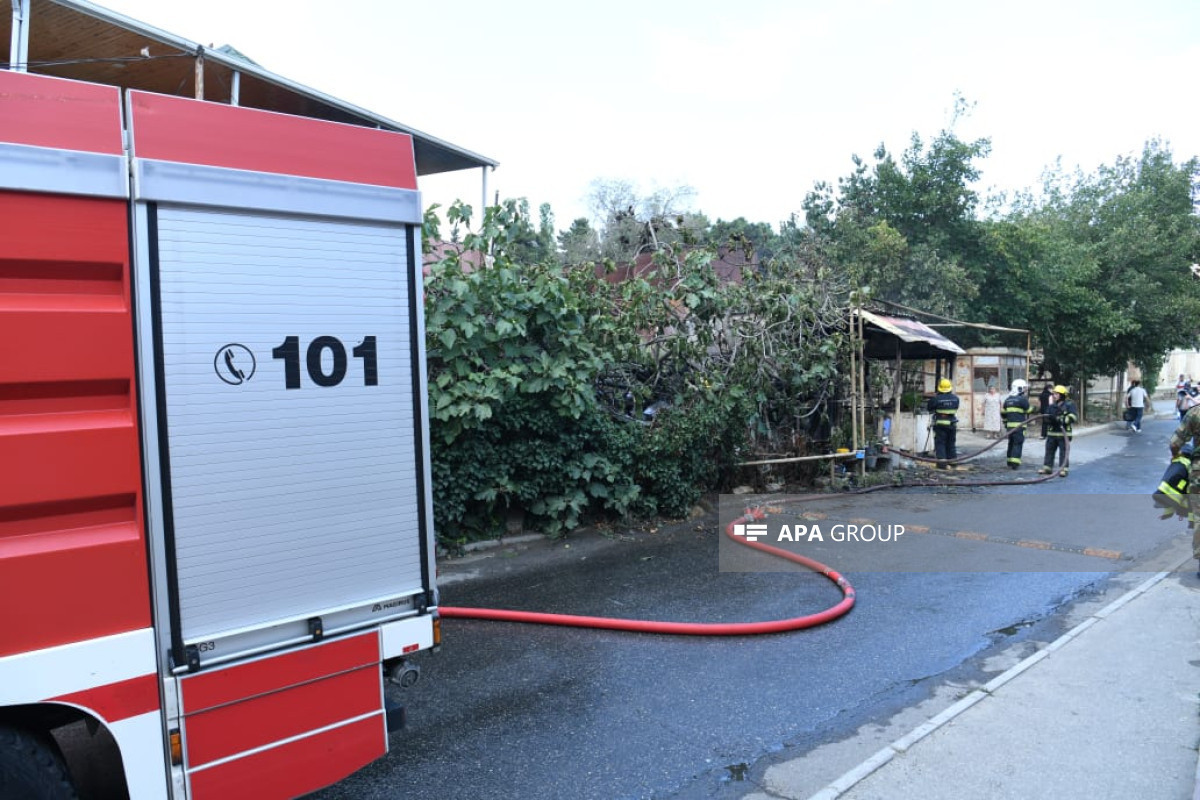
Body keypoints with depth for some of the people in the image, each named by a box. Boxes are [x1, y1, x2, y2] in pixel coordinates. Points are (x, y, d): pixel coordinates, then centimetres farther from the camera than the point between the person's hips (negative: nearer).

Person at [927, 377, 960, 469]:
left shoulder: (936, 399, -14)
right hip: (952, 424, 4)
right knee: (951, 443, 17)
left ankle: (942, 462, -7)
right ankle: (951, 460, 24)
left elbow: (929, 407, -3)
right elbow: (956, 408, 11)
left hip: (940, 424, -4)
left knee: (940, 443, 0)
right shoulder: (955, 398, -1)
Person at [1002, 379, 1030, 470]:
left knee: (1011, 443, 15)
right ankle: (1015, 463, -9)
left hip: (1010, 425, 7)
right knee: (1018, 444, -4)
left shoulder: (1008, 399, 13)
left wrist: (1005, 422, 27)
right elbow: (1029, 411, -3)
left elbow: (1003, 413, 18)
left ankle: (1010, 463, 20)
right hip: (1019, 425, -7)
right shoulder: (1022, 399, -9)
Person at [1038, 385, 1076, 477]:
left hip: (1064, 433, -7)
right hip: (1052, 432, 7)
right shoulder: (1054, 405, 14)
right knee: (1049, 450, 10)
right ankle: (1047, 467, 18)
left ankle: (1063, 469, 1)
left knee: (1063, 451, -3)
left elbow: (1074, 416, -17)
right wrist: (1051, 405, -7)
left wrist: (1063, 420, -24)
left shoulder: (1069, 404, -7)